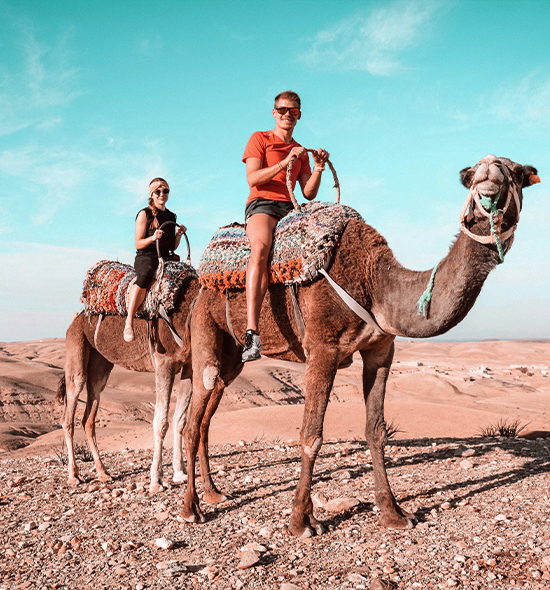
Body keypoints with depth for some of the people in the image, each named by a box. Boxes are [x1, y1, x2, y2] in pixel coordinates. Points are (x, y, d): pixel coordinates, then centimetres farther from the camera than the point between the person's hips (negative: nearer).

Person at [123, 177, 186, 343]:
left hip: (166, 258, 5)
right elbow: (138, 244, -2)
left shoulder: (171, 216, 18)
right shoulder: (144, 214, 3)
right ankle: (129, 323, -36)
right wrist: (153, 238, -19)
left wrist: (179, 235, 2)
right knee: (145, 276, -38)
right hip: (146, 257, -5)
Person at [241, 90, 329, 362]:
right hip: (262, 204, -6)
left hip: (290, 209, 6)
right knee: (260, 247, -37)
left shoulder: (301, 151, 28)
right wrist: (285, 162, -10)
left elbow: (309, 193, 17)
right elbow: (252, 178, -2)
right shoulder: (260, 139, 14)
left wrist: (319, 168, 1)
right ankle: (252, 332, -47)